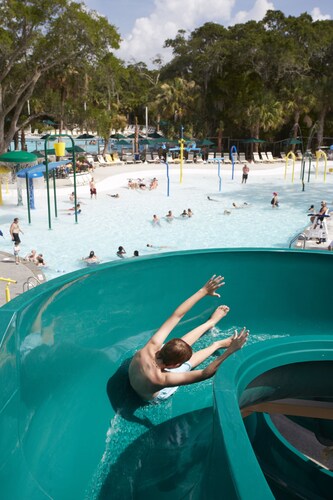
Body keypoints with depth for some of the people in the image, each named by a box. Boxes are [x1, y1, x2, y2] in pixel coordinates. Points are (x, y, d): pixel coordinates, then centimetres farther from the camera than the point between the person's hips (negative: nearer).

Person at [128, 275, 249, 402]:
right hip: (156, 396, -3)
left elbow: (176, 315, -30)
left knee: (179, 346, 6)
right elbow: (205, 374, -44)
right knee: (189, 362, 2)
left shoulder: (151, 348, -36)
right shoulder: (160, 379, -47)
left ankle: (211, 322, 28)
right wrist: (231, 350, -47)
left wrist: (203, 291, -29)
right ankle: (217, 345, 31)